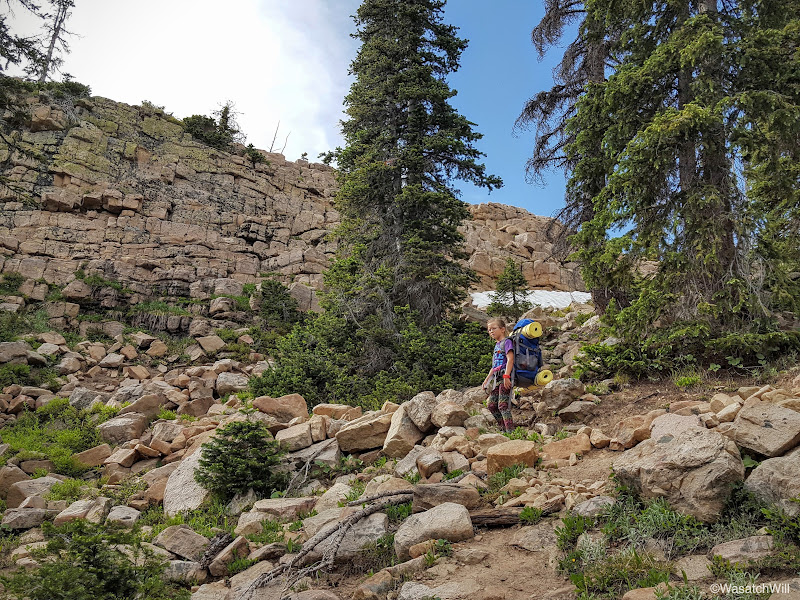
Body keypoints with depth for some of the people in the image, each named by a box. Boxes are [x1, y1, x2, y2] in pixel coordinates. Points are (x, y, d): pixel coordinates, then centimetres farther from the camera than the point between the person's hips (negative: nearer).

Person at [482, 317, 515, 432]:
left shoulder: (506, 342, -4)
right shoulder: (497, 345, 22)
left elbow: (510, 360, -16)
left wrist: (506, 376, -26)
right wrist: (487, 379, 26)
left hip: (505, 377, -9)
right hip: (496, 378, 9)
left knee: (503, 405, -15)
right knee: (492, 405, 7)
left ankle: (510, 431, -16)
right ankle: (503, 429, 15)